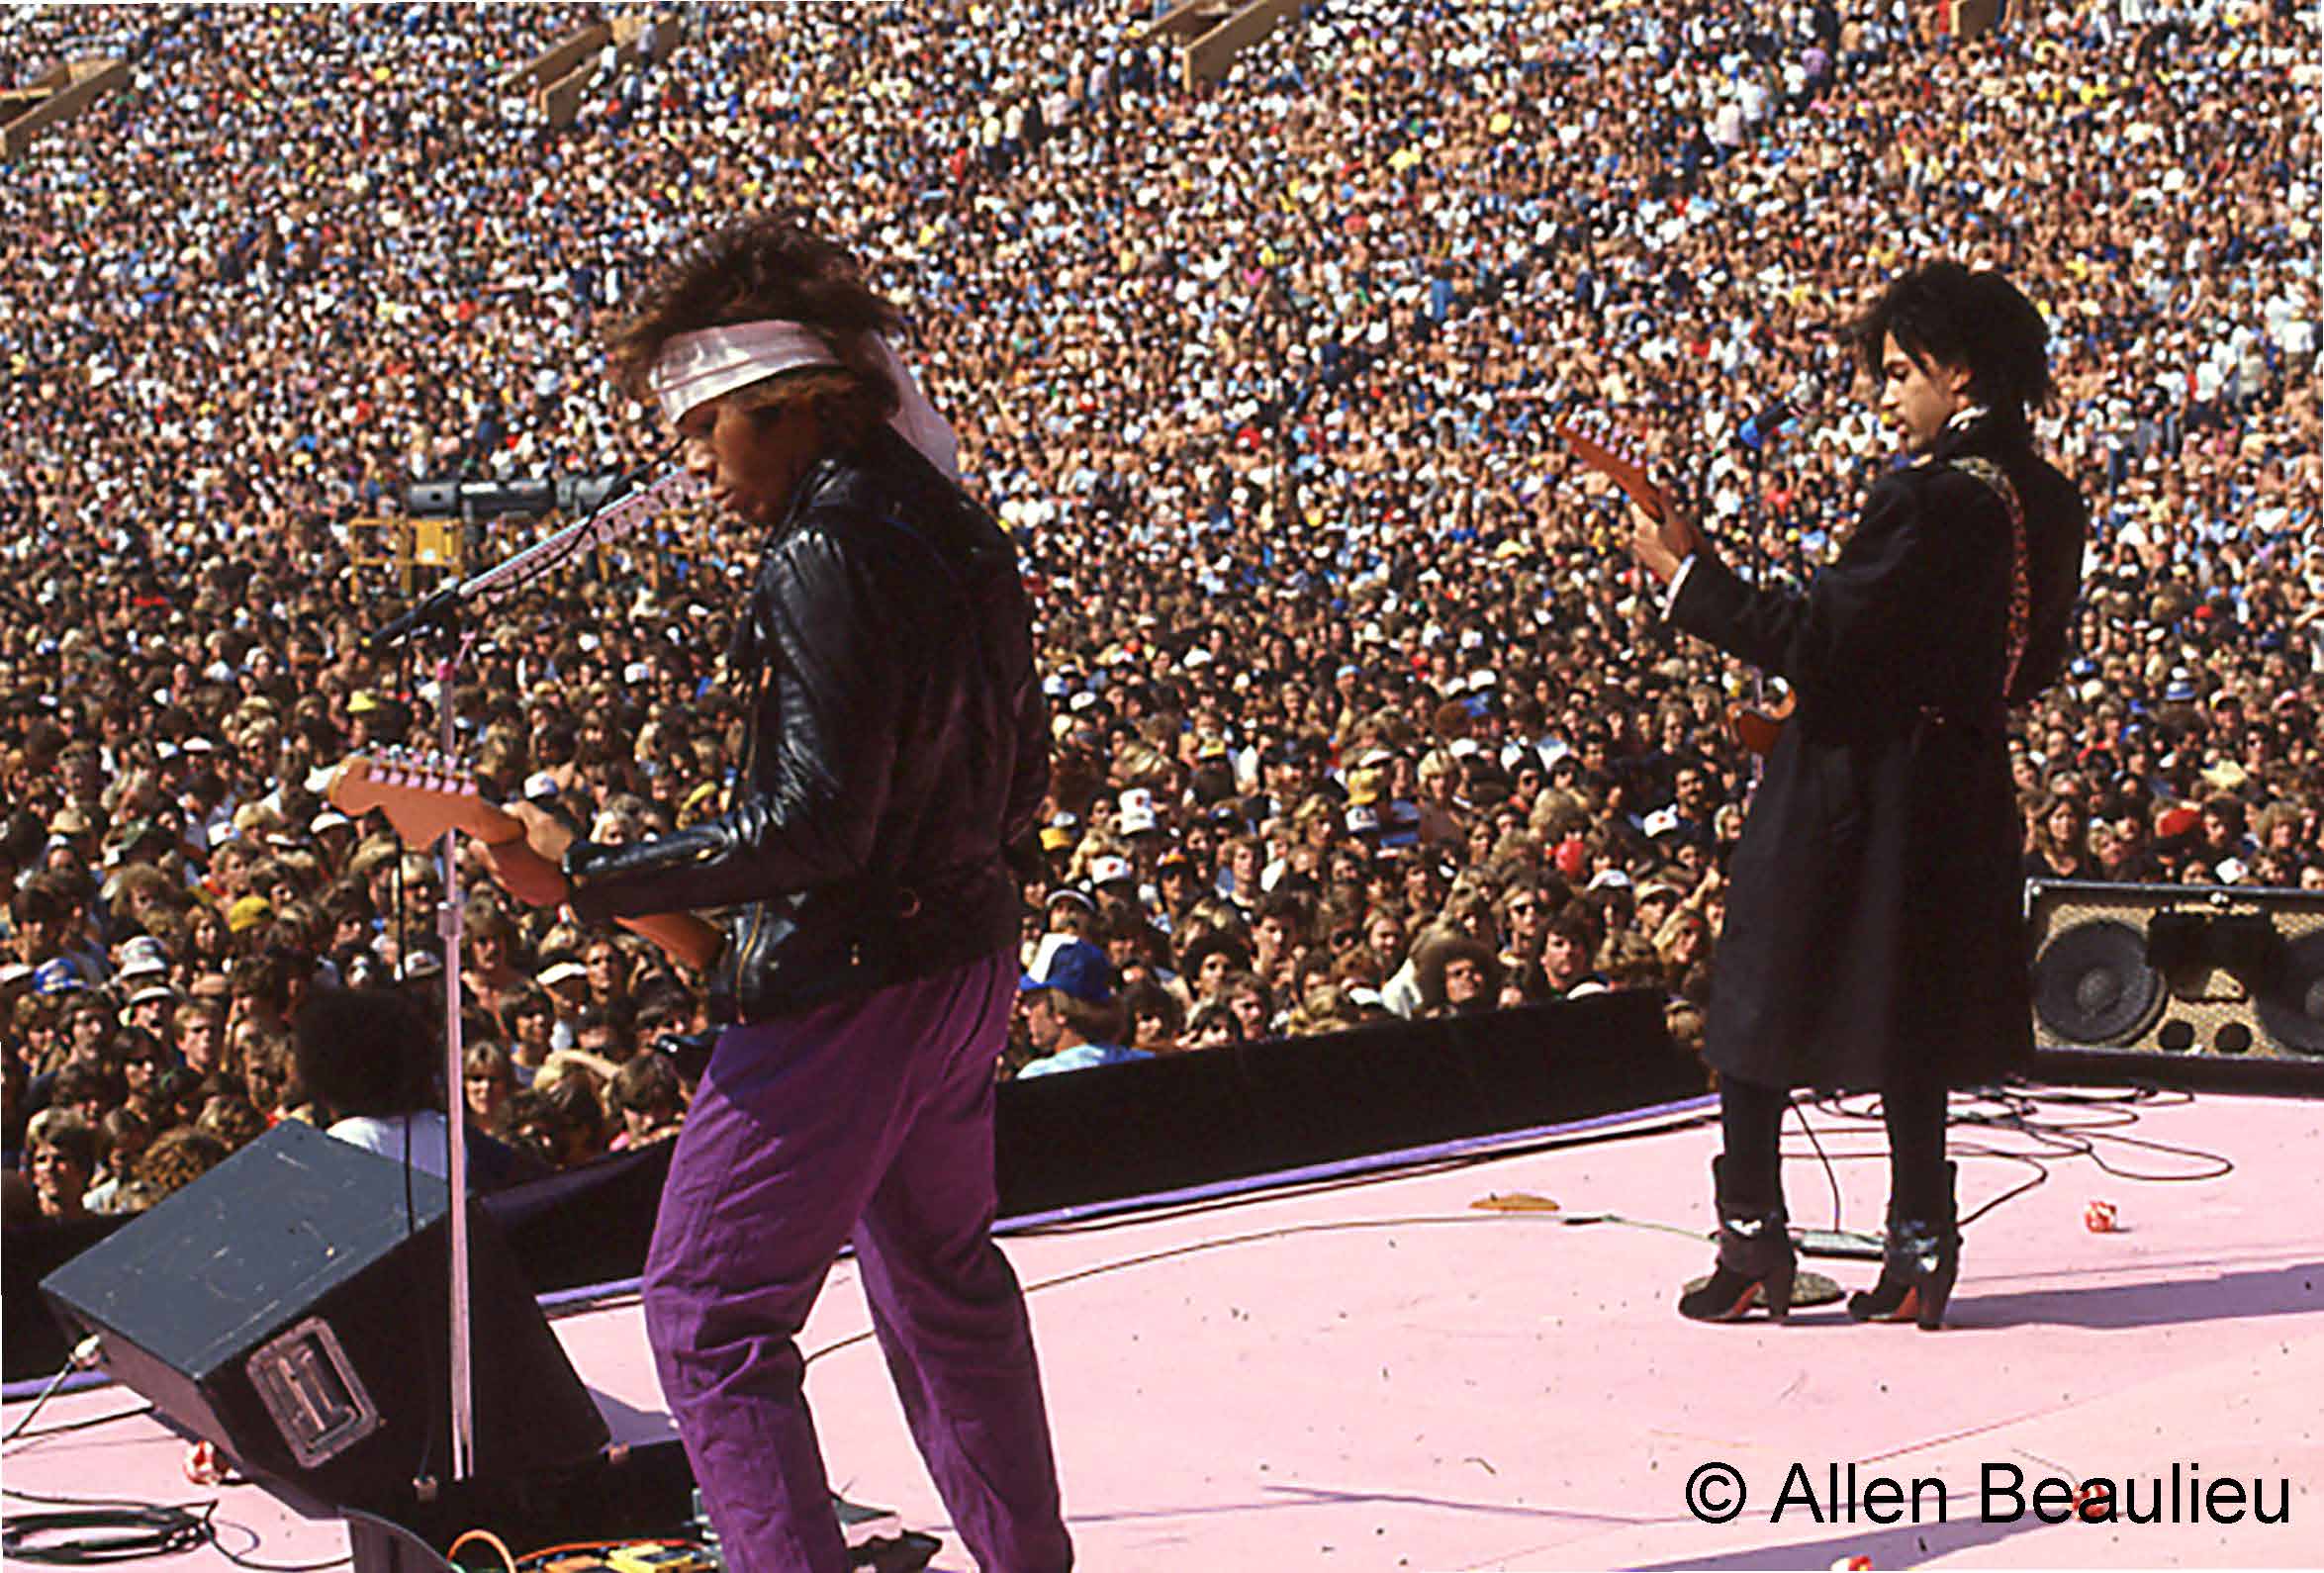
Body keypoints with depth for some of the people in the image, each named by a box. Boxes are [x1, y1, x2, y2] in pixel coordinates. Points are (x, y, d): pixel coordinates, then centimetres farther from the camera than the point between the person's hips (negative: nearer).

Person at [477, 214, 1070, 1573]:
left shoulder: (826, 555, -20)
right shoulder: (959, 530, 9)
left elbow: (813, 822, -25)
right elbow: (1021, 786, 15)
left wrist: (589, 880, -22)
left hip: (845, 985, -10)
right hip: (969, 958, 10)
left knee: (711, 1316, -4)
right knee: (944, 1280, 25)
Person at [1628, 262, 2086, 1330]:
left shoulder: (1928, 500, -22)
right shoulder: (2047, 502, 4)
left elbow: (1815, 646, -23)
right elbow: (2033, 667, 14)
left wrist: (1687, 572, -16)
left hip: (1852, 791, -8)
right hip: (1959, 791, 8)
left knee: (1760, 1007, 6)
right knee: (1905, 1021, 16)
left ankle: (1752, 1245, 10)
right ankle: (1919, 1250, 17)